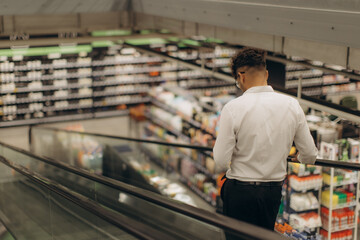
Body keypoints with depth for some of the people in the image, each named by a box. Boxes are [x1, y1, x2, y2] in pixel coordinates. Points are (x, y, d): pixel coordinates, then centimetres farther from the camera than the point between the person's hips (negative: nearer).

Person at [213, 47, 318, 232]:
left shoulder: (233, 108, -16)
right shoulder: (292, 105, -6)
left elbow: (221, 162, -15)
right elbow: (310, 155, 1)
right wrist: (301, 158, 24)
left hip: (240, 191, -3)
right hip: (274, 190, 4)